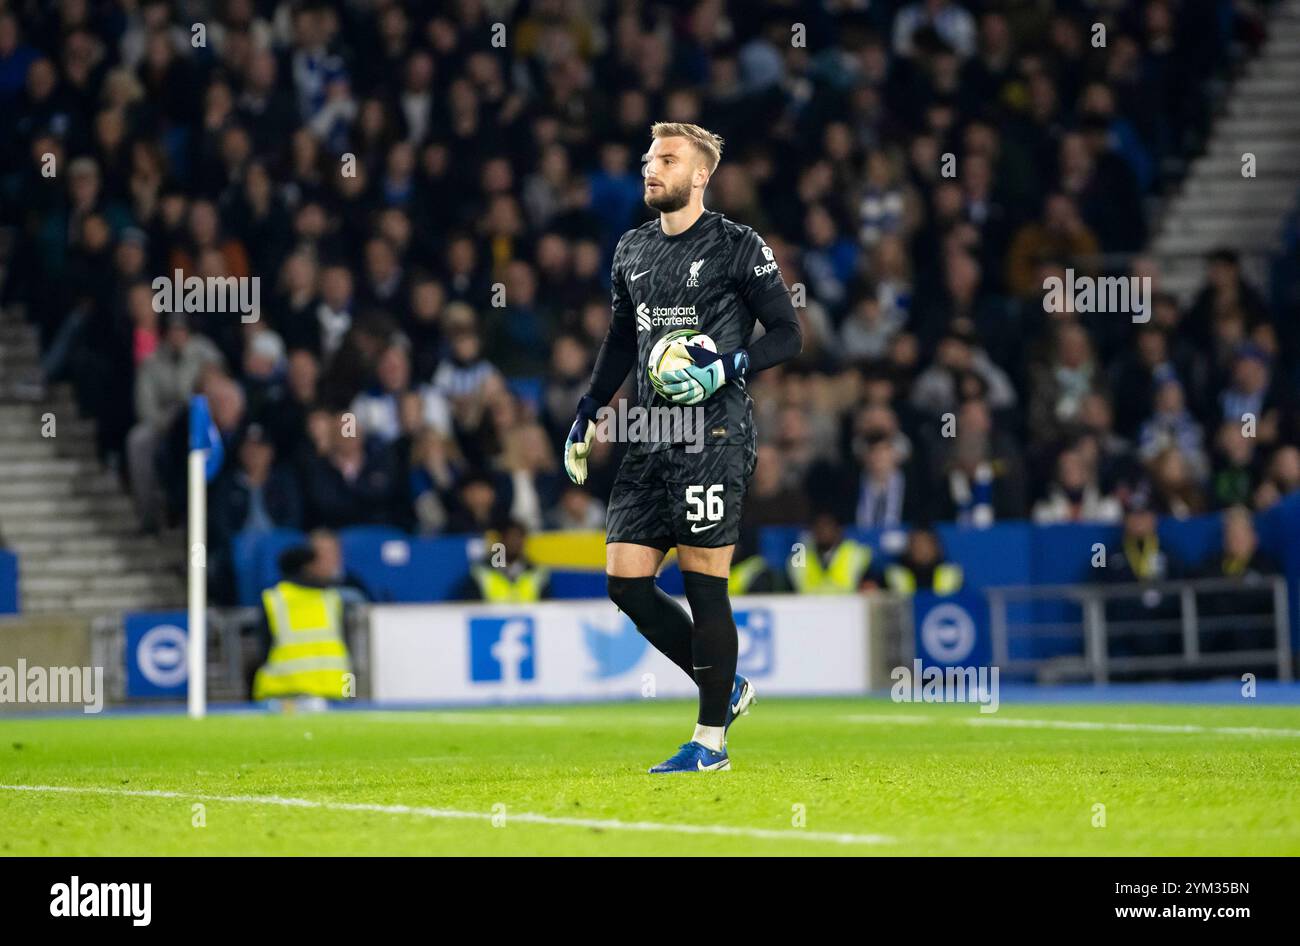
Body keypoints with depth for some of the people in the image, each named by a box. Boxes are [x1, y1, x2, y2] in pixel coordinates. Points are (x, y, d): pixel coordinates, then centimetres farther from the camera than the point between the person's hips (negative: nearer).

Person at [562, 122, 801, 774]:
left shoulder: (739, 248, -3)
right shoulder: (633, 250, 15)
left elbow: (788, 336, -2)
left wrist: (727, 368, -17)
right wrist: (585, 417, 21)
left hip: (715, 434, -7)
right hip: (649, 438, 7)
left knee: (704, 584, -7)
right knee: (625, 580, 0)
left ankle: (711, 740, 0)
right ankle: (725, 687, 18)